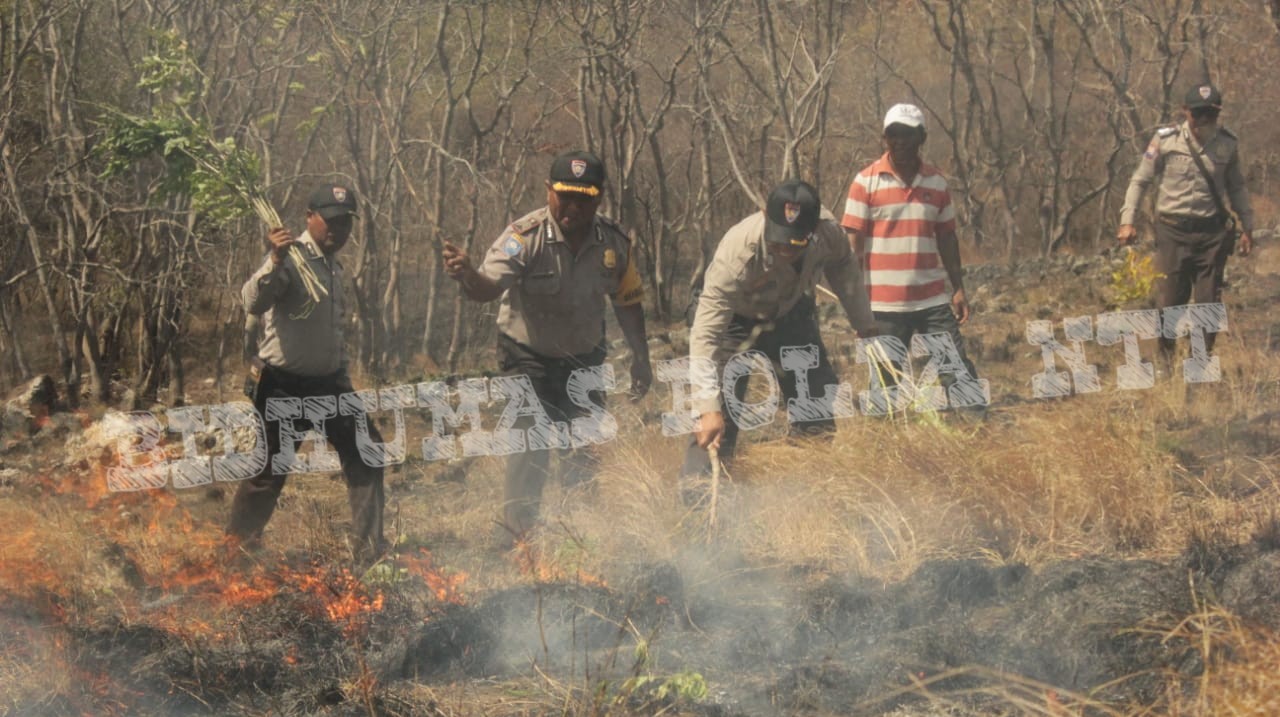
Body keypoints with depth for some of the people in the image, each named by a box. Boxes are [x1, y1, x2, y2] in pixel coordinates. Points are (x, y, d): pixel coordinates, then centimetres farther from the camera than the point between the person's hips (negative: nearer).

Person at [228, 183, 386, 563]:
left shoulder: (334, 266, 11)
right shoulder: (292, 257, -15)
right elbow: (253, 303, -32)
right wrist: (275, 261, -45)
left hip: (328, 383, 8)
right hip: (284, 386, -8)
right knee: (271, 470, 1)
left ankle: (369, 548, 7)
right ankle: (237, 545, 22)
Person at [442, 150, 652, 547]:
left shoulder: (615, 242, -10)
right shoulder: (525, 236, -23)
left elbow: (628, 301, 5)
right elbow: (489, 287, -38)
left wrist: (641, 358, 7)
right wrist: (467, 276, -60)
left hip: (584, 358, 4)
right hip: (528, 357, -4)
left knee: (585, 454, 6)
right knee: (529, 451, -13)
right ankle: (513, 540, -4)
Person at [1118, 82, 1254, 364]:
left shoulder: (1228, 144, 4)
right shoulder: (1165, 140, -5)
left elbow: (1236, 187, 18)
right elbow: (1139, 181, 2)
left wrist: (1247, 226, 16)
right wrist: (1127, 221, -7)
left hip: (1212, 233, 2)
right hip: (1173, 232, -2)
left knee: (1209, 302, 2)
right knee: (1169, 299, -2)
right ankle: (1166, 358, 18)